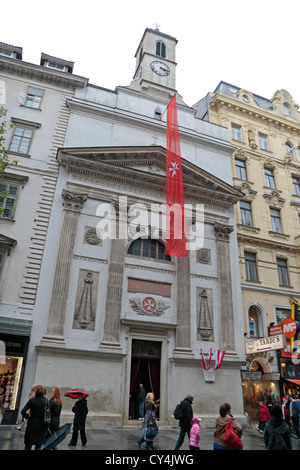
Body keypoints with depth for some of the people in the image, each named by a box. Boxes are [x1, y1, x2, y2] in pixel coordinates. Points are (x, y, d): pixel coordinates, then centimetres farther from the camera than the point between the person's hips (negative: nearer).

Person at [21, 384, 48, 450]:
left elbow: (23, 412, -16)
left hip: (31, 425, 0)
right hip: (41, 426, 1)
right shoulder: (46, 401, -9)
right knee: (38, 446, 14)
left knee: (28, 445, 16)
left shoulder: (31, 400, -11)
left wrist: (27, 417, 1)